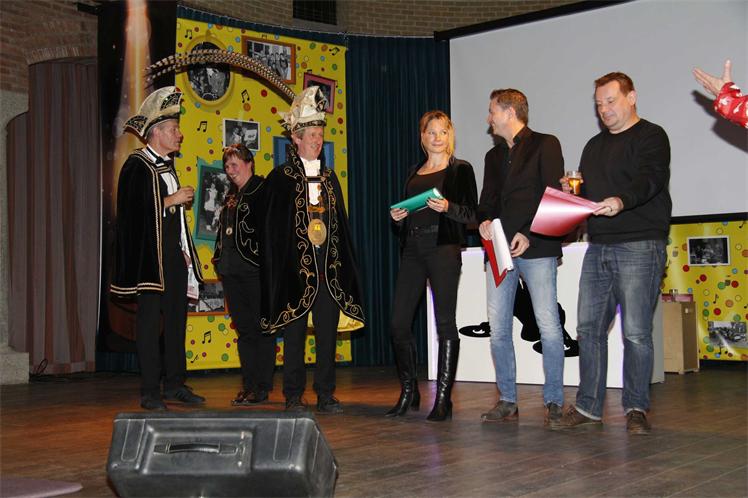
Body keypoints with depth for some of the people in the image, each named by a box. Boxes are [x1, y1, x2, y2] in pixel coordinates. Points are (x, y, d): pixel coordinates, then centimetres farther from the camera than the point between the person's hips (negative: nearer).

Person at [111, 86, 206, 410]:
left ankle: (175, 384, 17)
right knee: (150, 320, -4)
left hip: (174, 253, 8)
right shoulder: (137, 165, -8)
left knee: (176, 319, 9)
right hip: (150, 254, -8)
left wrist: (184, 251, 16)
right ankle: (150, 392, 2)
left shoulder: (167, 165, 17)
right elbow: (134, 210, -17)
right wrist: (171, 200, -13)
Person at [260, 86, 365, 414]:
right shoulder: (280, 178, 1)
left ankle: (326, 395, 14)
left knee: (328, 332, 5)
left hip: (328, 269, 4)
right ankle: (293, 397, 11)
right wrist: (278, 269, -7)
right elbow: (271, 227, -1)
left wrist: (343, 264, 10)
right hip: (294, 267, -4)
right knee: (294, 333, 2)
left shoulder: (329, 177, 15)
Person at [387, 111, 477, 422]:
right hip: (413, 250, 5)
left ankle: (443, 399, 1)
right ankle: (408, 392, 16)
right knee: (398, 323, 1)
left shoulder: (460, 170, 5)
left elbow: (472, 215, -2)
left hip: (444, 248, -5)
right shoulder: (414, 173, 21)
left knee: (445, 323, -5)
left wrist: (447, 207, -19)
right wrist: (397, 217, 3)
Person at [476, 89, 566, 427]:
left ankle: (554, 402, 1)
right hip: (499, 248, 6)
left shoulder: (545, 145, 4)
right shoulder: (494, 156, 23)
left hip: (536, 248, -6)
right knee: (498, 329, 3)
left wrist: (529, 234, -13)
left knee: (548, 325, -8)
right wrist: (484, 221, 0)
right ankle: (507, 401, 12)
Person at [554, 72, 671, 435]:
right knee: (588, 327, 5)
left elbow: (651, 178, -18)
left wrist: (621, 201, -36)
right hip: (599, 247, 7)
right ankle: (588, 407, 12)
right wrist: (571, 191, 3)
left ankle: (636, 408, 8)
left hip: (640, 246, -7)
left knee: (636, 332, -6)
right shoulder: (594, 146, 22)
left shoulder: (651, 136, 0)